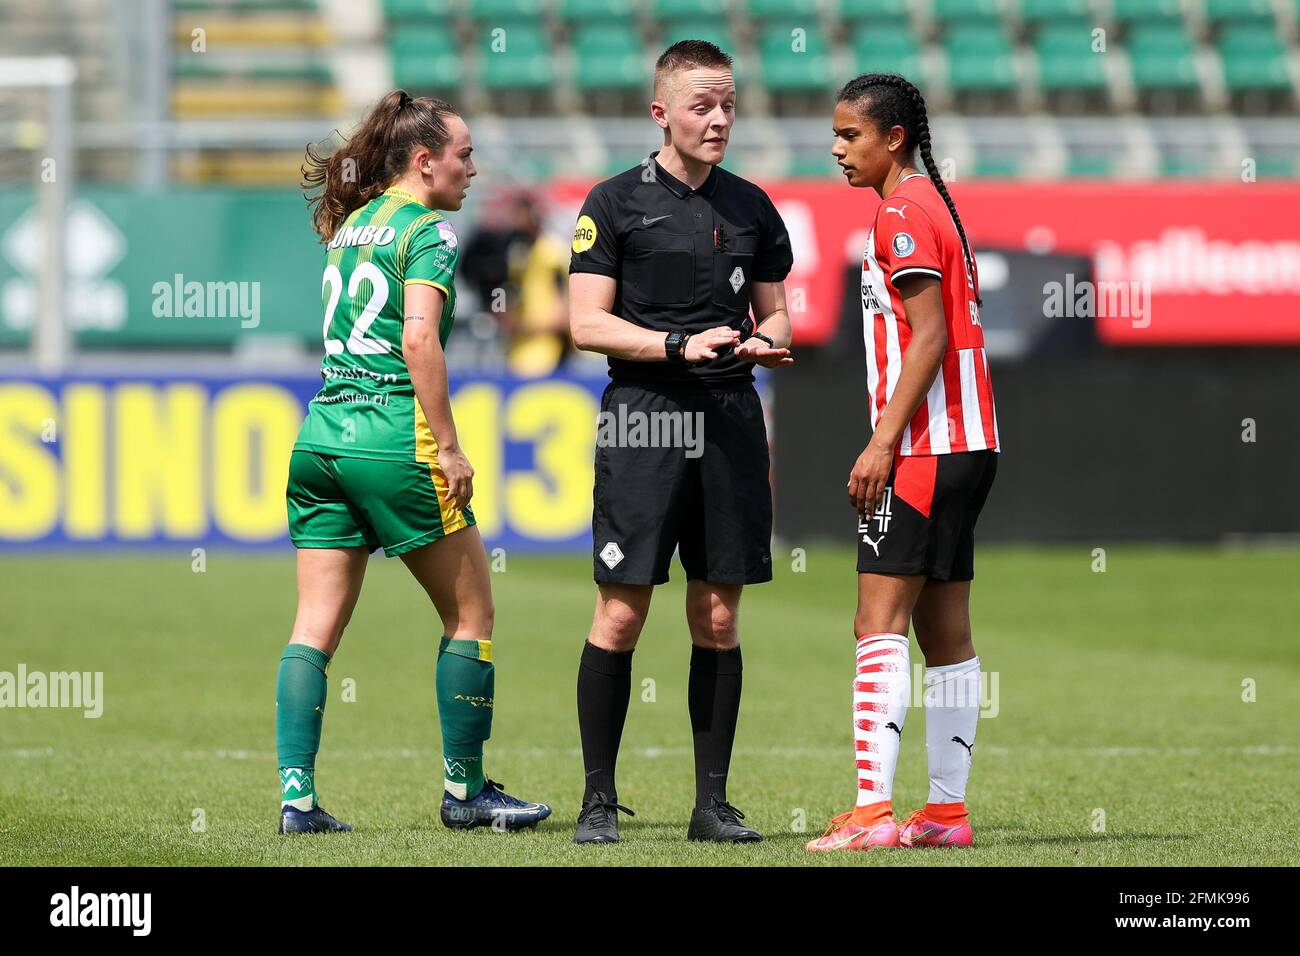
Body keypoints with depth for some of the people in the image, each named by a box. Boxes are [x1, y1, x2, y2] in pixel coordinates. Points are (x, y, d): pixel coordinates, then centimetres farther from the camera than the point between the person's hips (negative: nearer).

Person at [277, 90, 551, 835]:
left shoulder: (352, 224, 17)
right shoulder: (429, 232, -8)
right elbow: (419, 340, -19)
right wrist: (449, 448, -16)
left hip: (321, 432, 8)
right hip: (394, 436, -7)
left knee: (317, 625, 4)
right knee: (471, 611, 7)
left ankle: (297, 795, -4)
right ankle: (465, 790, 10)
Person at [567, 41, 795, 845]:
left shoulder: (751, 207, 13)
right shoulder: (617, 203, 0)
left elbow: (774, 311, 21)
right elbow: (587, 324, -4)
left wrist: (768, 341, -2)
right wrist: (681, 344, -15)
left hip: (730, 419, 4)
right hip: (643, 418, -4)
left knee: (719, 618, 5)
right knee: (621, 613, -6)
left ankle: (713, 802, 10)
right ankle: (599, 799, 2)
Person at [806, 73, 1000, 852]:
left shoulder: (903, 212, -11)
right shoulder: (935, 205, 19)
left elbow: (928, 335, -18)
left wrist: (883, 441, -19)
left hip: (924, 445, -10)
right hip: (965, 445, 10)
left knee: (879, 623, -12)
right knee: (945, 632, 10)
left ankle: (872, 809, -18)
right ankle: (948, 809, 11)